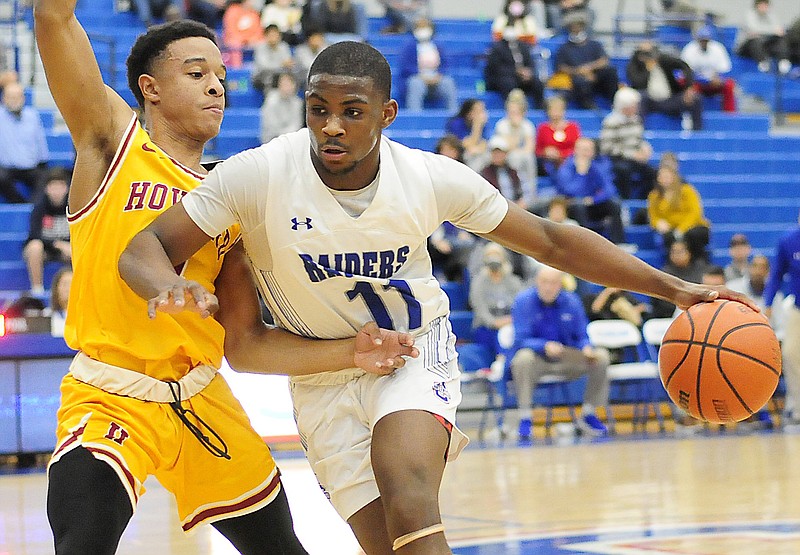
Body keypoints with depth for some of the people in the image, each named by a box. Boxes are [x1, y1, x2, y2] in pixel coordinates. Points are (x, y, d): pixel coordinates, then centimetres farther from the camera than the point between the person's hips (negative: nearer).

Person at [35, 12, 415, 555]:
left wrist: (351, 354, 0)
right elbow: (55, 15, -13)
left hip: (202, 399, 6)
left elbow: (244, 343, 11)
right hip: (111, 400, -6)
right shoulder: (113, 139, -1)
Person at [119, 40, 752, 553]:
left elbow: (551, 240, -6)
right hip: (325, 377, 1)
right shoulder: (256, 177, -21)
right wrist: (166, 288, -42)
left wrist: (672, 288, -11)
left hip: (415, 353, -1)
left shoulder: (433, 179, -17)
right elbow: (146, 248, -16)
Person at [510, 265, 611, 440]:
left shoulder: (572, 301, 1)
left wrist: (586, 348, -21)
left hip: (566, 360, 4)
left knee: (601, 356, -17)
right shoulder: (523, 301, -9)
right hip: (536, 359, -4)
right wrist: (544, 346, -34)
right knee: (523, 358, -38)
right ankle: (524, 418, -30)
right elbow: (521, 340, -15)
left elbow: (581, 337, 4)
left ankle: (588, 415, -4)